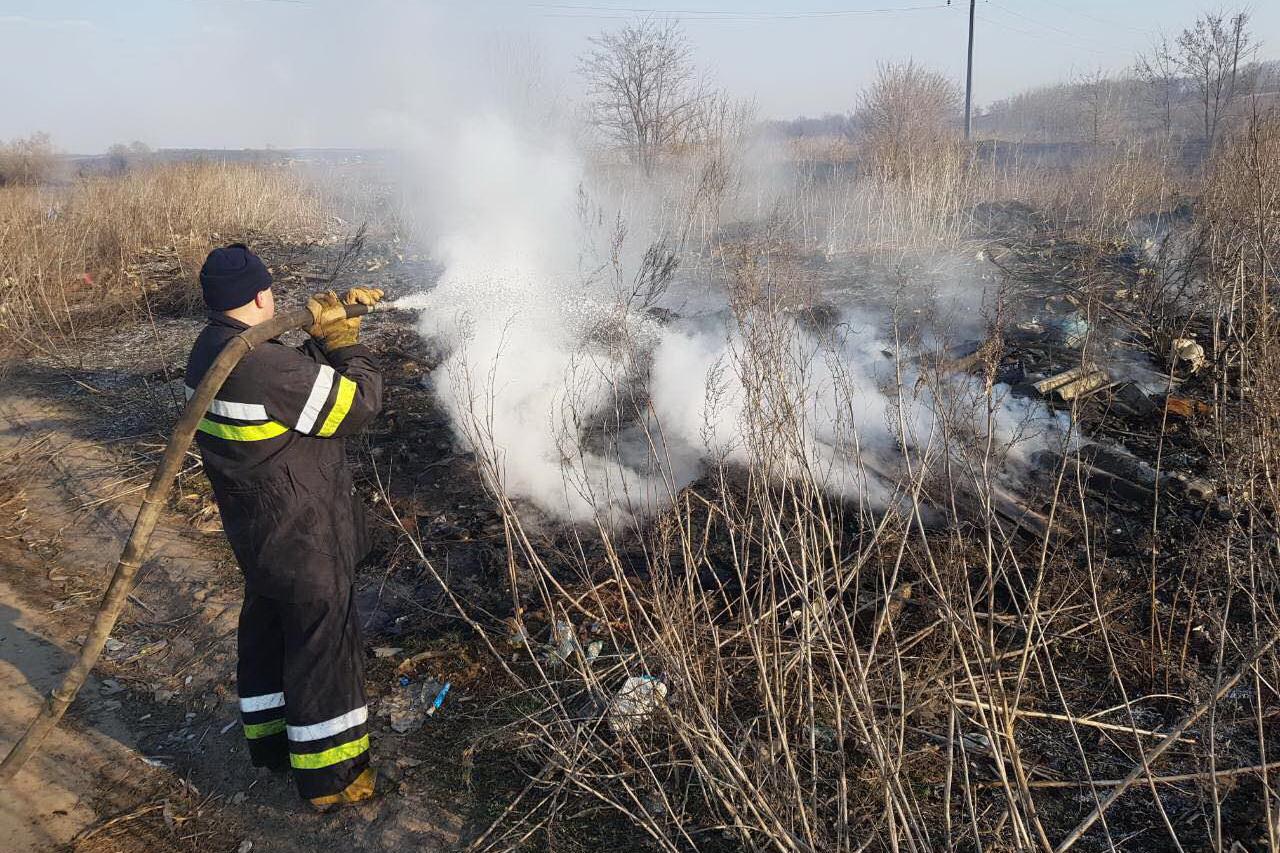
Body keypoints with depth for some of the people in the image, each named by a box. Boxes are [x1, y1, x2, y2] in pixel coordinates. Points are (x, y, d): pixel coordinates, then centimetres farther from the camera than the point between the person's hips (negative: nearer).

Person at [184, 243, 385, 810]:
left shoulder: (212, 350, 2)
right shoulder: (264, 368, -29)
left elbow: (304, 373, 12)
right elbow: (358, 402, -22)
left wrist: (335, 319, 8)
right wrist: (344, 337, -10)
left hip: (256, 529, 10)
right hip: (302, 535, -10)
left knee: (267, 630, 23)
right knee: (323, 643, 4)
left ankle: (270, 742, 42)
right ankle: (331, 775, 18)